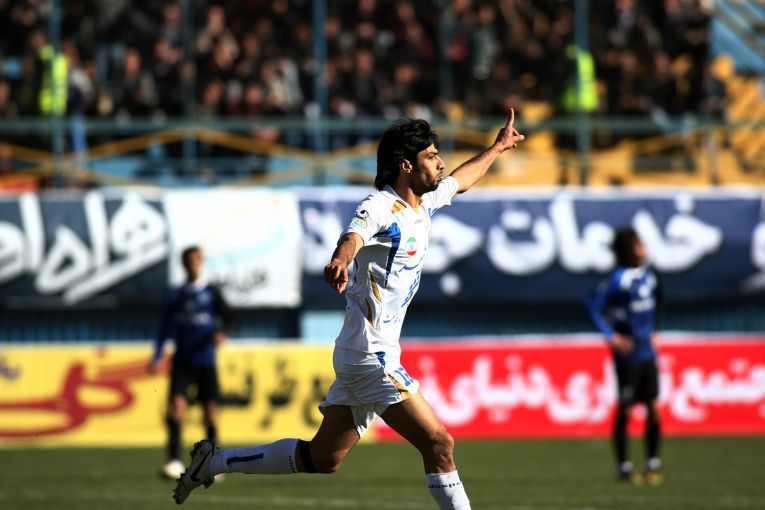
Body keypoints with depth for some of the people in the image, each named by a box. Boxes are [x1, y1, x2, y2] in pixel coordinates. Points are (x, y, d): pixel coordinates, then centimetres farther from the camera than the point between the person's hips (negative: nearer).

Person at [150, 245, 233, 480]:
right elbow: (166, 328, 13)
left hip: (206, 362, -1)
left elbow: (226, 317, -1)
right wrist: (157, 358, 4)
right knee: (177, 404, -16)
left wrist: (221, 332, -23)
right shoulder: (175, 296, 10)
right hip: (182, 361, 1)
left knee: (210, 410, 0)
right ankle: (174, 461, -21)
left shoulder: (211, 293, 6)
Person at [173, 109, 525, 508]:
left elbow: (461, 179, 36)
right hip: (371, 355, -10)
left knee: (322, 459, 10)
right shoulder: (381, 207, -15)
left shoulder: (424, 202, 13)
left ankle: (214, 461, 19)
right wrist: (340, 260, -61)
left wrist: (498, 147, 48)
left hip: (362, 355, 10)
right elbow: (355, 233, -39)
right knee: (438, 445, -14)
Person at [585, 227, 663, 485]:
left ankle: (653, 463, 11)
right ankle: (623, 466, 10)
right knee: (625, 409, 1)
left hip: (647, 350, 6)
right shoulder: (619, 279, -14)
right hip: (628, 352, -6)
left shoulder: (647, 275, 8)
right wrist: (610, 336, -16)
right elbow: (594, 305, -17)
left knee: (653, 407, 3)